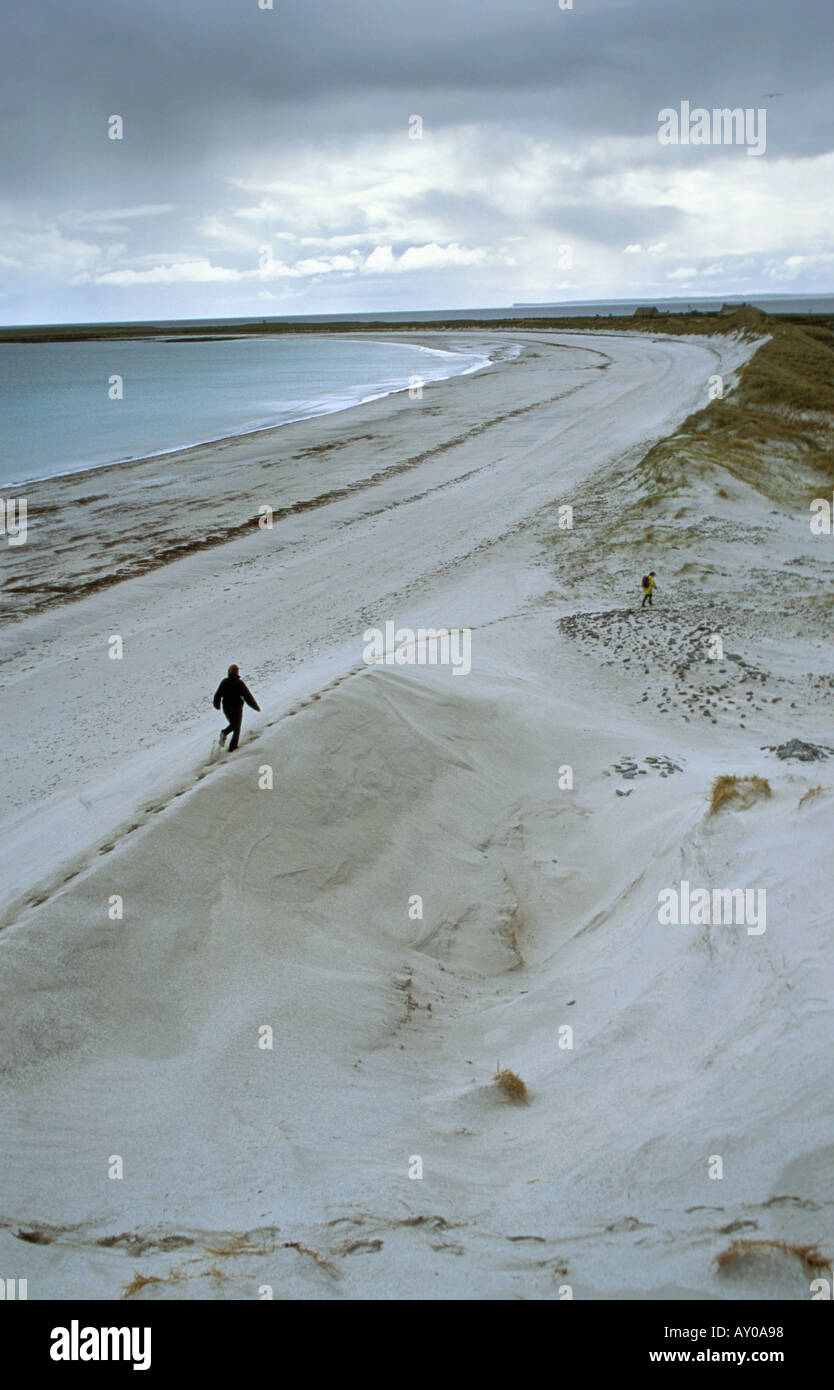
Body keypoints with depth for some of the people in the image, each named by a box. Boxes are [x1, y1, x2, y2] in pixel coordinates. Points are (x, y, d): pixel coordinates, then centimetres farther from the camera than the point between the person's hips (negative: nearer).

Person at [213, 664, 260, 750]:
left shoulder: (224, 682, -5)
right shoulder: (239, 683, -17)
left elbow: (217, 695, 2)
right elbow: (247, 696, -13)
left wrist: (217, 705, 21)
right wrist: (256, 706, -2)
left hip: (226, 708, 4)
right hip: (237, 709, -4)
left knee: (232, 724, 25)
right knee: (237, 728, 12)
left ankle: (224, 733, -3)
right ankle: (232, 747, 9)